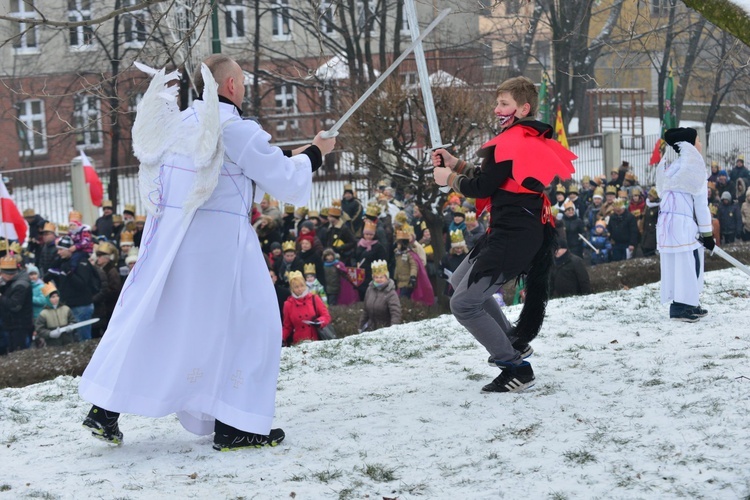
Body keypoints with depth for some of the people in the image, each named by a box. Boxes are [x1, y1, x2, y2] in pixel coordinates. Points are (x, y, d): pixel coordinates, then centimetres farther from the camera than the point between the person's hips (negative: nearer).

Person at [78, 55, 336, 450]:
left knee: (144, 319, 12)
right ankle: (233, 426, 5)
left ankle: (104, 410, 12)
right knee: (249, 323, 5)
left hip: (166, 237, 7)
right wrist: (315, 152, 13)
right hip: (217, 240, -7)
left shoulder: (177, 124, 11)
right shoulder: (236, 131, -10)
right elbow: (287, 181, -4)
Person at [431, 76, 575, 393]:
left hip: (513, 238, -11)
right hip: (524, 232, 11)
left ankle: (516, 369, -4)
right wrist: (456, 165, 12)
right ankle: (513, 342, 29)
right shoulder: (530, 140, 14)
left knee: (464, 304, -9)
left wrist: (449, 178, 2)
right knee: (460, 282, 26)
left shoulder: (511, 143, -18)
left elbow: (482, 187, -16)